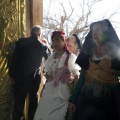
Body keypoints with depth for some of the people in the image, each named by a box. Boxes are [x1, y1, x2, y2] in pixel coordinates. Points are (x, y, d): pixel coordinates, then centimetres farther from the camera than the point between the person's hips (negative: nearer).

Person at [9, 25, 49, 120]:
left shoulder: (21, 41, -7)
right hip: (34, 78, 1)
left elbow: (14, 59, -7)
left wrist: (12, 73, 1)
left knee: (19, 101, 8)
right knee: (33, 100, 16)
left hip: (20, 76, 0)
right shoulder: (42, 46, -4)